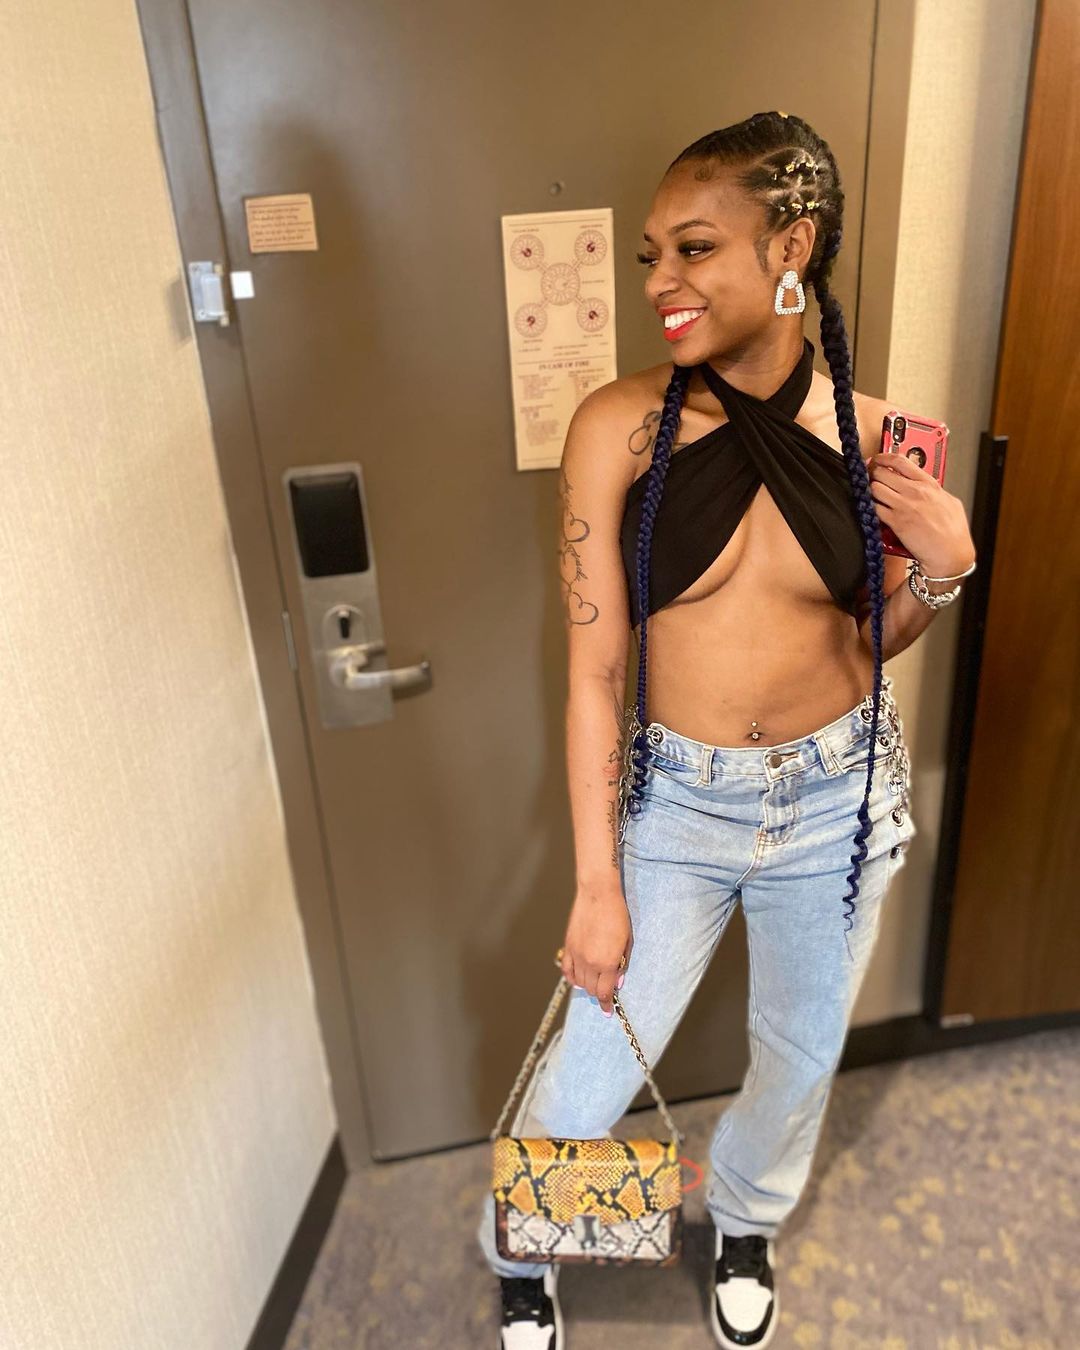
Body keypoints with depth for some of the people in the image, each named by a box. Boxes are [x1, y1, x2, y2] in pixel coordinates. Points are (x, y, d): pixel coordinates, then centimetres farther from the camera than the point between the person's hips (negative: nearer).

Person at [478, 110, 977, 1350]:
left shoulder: (872, 435, -7)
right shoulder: (620, 425, -15)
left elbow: (869, 642, 7)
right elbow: (592, 670, -13)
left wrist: (943, 569, -15)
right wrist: (597, 887, -10)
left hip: (839, 797, 3)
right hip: (674, 797, -2)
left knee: (803, 1052, 23)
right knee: (591, 1073, 11)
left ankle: (745, 1221, 58)